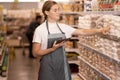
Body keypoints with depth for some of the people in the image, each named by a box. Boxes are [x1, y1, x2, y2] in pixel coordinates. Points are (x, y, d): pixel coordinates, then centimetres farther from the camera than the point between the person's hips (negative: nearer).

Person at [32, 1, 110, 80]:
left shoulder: (63, 27, 4)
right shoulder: (40, 30, -9)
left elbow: (83, 32, 2)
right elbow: (35, 53, -10)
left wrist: (100, 30, -10)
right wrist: (52, 49, -22)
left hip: (63, 64, 4)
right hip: (49, 66, -4)